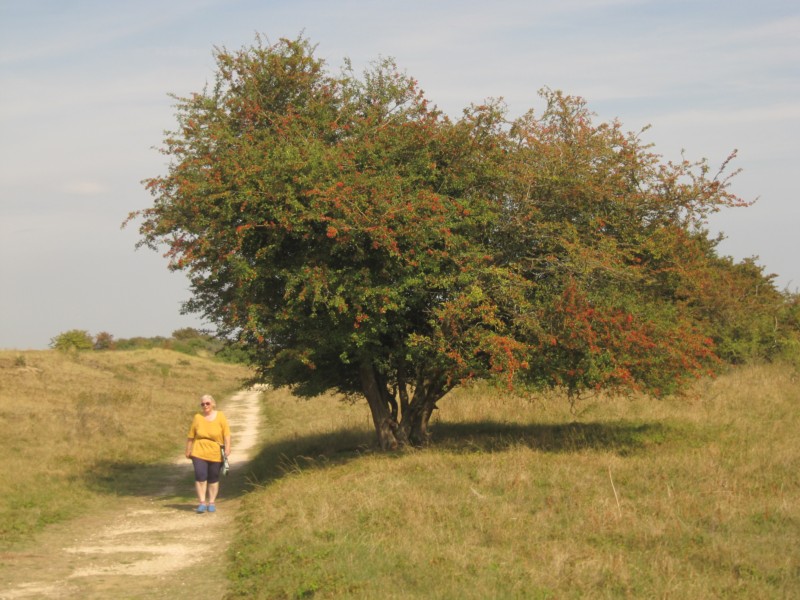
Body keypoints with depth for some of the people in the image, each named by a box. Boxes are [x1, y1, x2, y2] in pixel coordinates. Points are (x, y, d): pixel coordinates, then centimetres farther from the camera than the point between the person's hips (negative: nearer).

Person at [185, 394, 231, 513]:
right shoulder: (198, 417, 1)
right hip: (199, 453, 0)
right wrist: (188, 451, 7)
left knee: (213, 479, 8)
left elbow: (226, 434, -1)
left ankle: (212, 503, 19)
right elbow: (191, 436, 6)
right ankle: (202, 503, -7)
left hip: (215, 454, 1)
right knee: (200, 476, -12)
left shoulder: (220, 416, 0)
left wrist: (227, 448, -10)